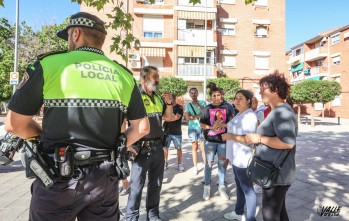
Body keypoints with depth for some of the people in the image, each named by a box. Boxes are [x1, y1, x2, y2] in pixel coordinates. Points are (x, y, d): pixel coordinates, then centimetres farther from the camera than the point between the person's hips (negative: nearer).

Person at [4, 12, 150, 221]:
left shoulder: (49, 64, -8)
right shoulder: (124, 75, 2)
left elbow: (15, 124, -3)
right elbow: (142, 128, 4)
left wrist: (49, 138, 12)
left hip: (59, 178, -3)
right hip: (105, 177, 4)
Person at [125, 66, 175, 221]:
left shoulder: (158, 98, 10)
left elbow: (169, 117, 18)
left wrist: (169, 103, 1)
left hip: (158, 147, 7)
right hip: (142, 147, -6)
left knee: (156, 184, 17)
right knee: (137, 185, 6)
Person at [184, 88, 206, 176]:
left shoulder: (202, 103, 3)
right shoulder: (188, 105, 4)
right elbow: (188, 117, -8)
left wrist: (198, 106, -16)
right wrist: (200, 115, -10)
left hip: (202, 128, -1)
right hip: (192, 128, 1)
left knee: (203, 148, -3)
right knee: (194, 147, 7)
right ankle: (195, 167, 15)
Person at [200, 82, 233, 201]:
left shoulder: (226, 108, 2)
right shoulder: (207, 108, 0)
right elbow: (202, 124, -1)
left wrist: (224, 124, -16)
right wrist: (211, 127, -18)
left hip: (223, 140, 1)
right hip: (210, 140, -1)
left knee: (222, 164, 10)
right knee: (209, 163, 6)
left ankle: (221, 187, 22)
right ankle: (207, 187, 19)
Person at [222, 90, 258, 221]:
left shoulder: (250, 116, -19)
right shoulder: (240, 114, 11)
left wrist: (230, 136, -21)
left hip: (243, 158, -10)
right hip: (236, 157, 10)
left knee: (247, 189, 2)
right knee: (240, 185, 21)